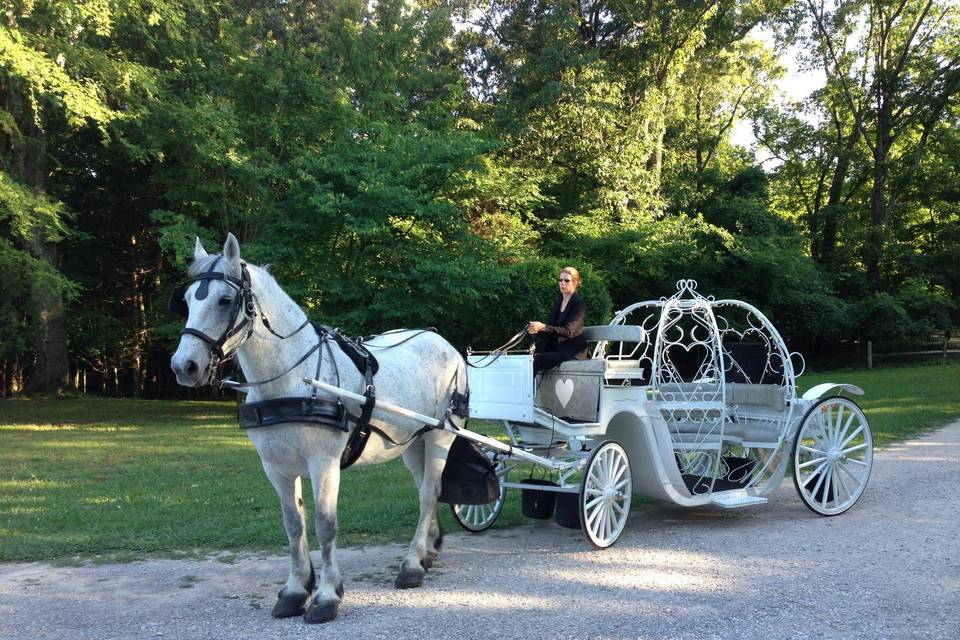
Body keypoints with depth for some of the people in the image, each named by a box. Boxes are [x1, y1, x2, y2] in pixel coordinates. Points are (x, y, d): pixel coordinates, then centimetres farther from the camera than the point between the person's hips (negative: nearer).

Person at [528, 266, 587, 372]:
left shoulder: (578, 303, -9)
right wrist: (536, 328, -11)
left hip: (572, 351, -7)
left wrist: (543, 327, -31)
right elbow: (550, 324, 12)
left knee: (535, 360, -25)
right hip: (556, 347, 7)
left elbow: (568, 331, -20)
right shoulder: (559, 300, 14)